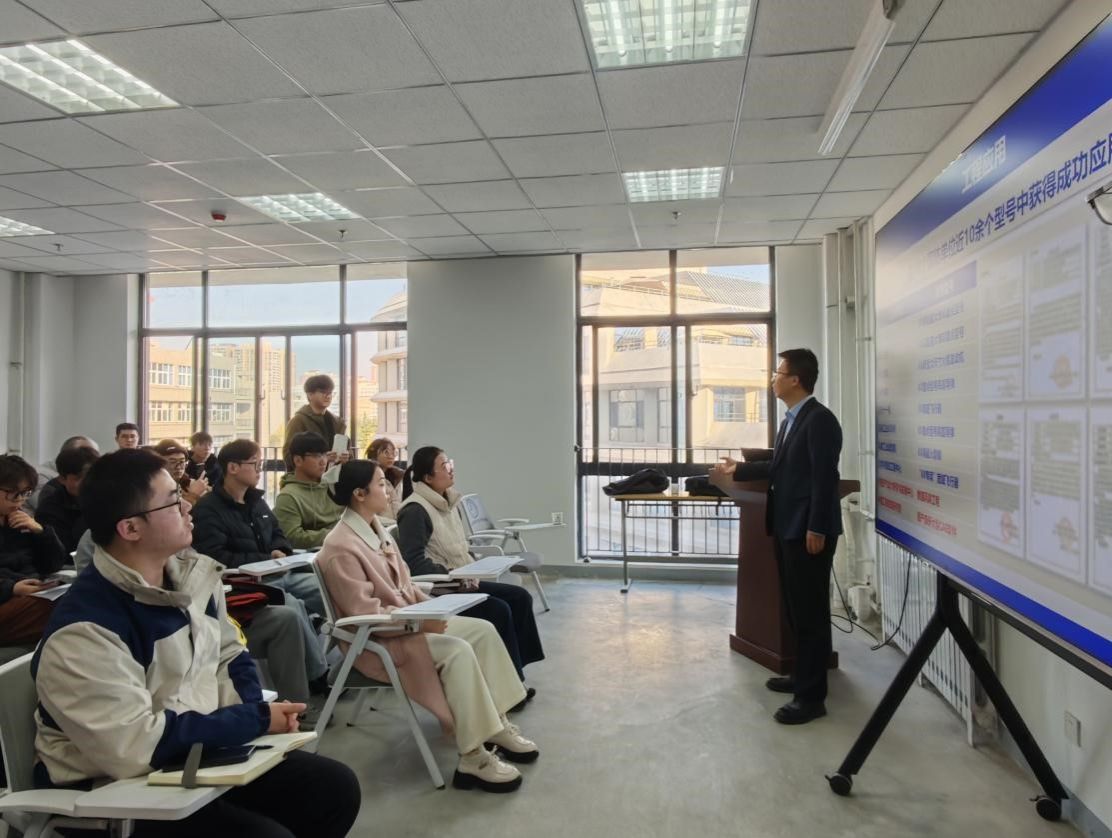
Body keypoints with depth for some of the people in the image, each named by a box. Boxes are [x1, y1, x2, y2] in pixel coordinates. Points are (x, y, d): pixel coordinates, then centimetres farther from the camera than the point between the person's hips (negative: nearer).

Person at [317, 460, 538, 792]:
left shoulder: (375, 528, 7)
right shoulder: (341, 547, -20)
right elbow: (365, 612, -24)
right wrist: (419, 623, -26)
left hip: (409, 618, 9)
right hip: (377, 638, -9)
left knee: (483, 630, -4)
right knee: (458, 652, -28)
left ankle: (496, 725, 4)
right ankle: (473, 759, -21)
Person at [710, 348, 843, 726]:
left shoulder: (819, 419, -15)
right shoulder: (790, 420, 15)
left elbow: (824, 477, -20)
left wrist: (816, 529, -22)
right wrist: (738, 469, 23)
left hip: (808, 531, -10)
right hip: (787, 528, 10)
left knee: (811, 611, -2)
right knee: (795, 607, 18)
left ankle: (811, 695, 7)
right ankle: (801, 676, 32)